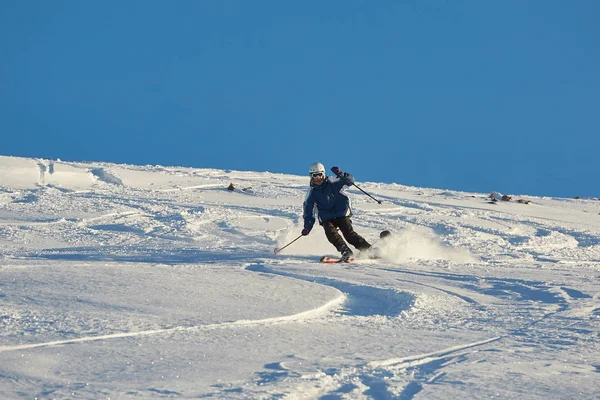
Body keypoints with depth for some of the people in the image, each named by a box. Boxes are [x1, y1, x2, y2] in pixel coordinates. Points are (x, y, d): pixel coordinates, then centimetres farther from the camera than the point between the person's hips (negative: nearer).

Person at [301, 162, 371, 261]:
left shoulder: (332, 183, 2)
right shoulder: (312, 192, 9)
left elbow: (350, 180, -6)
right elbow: (308, 210, 10)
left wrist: (341, 174, -25)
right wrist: (307, 226, 1)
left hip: (342, 214, -2)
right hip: (326, 219, 2)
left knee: (348, 232, -19)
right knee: (331, 233, -27)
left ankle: (368, 249, -16)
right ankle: (345, 251, -35)